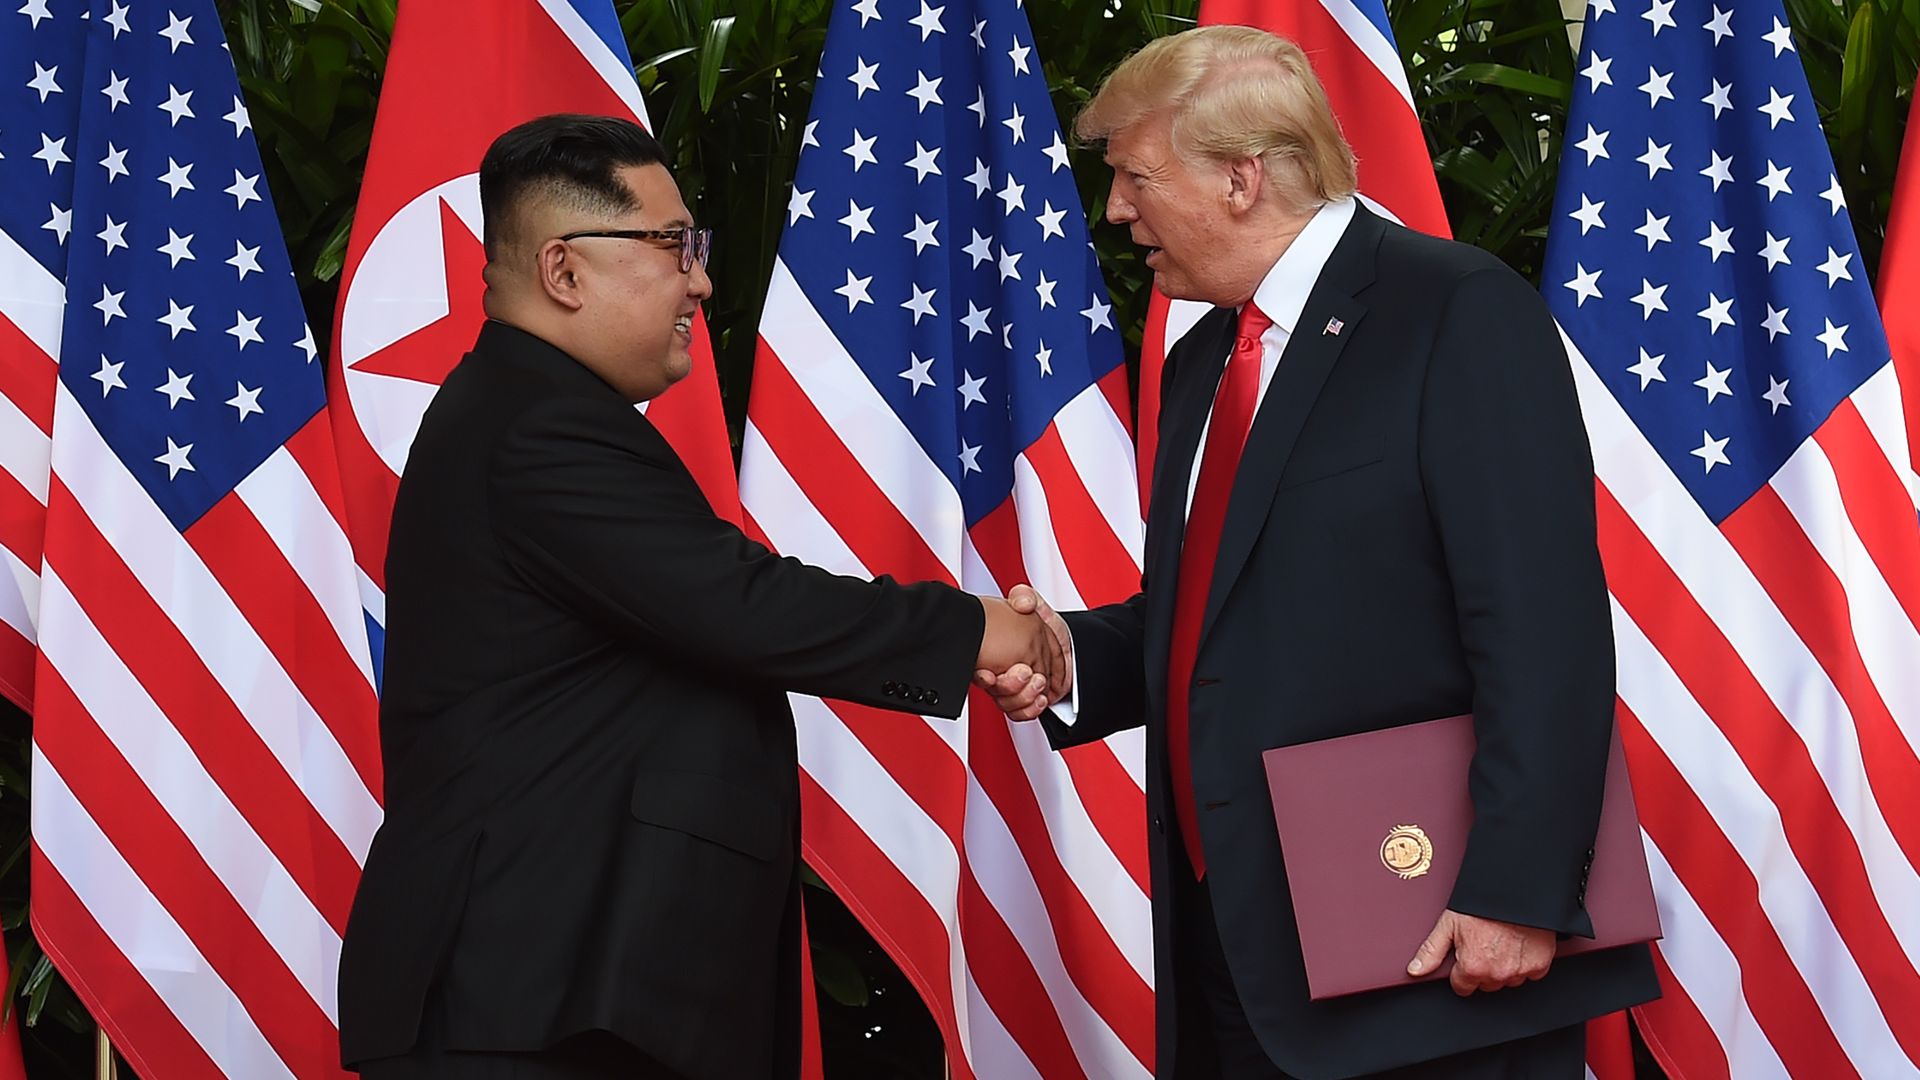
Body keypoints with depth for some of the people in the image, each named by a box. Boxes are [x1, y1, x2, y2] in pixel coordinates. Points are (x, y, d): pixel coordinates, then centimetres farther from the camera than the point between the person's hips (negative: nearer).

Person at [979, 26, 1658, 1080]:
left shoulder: (1461, 313, -9)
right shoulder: (1202, 363, 18)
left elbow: (1542, 631, -16)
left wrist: (1514, 889, -21)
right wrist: (1077, 655, 3)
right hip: (1240, 955, 8)